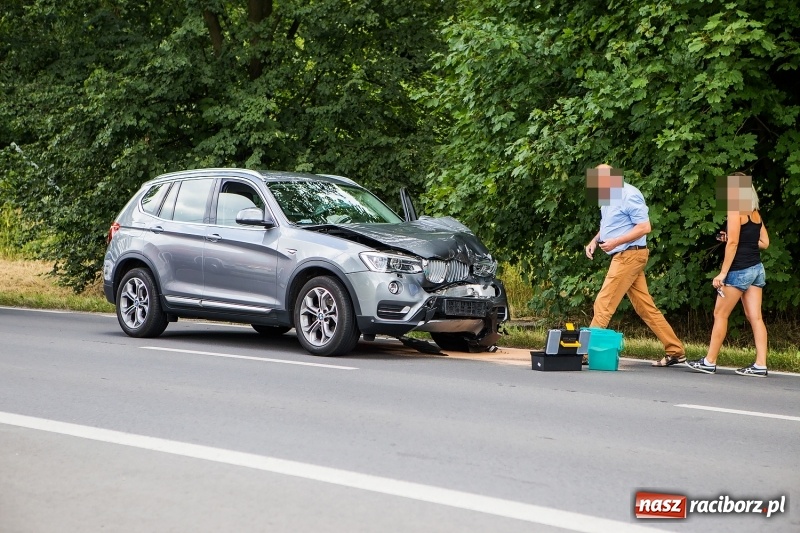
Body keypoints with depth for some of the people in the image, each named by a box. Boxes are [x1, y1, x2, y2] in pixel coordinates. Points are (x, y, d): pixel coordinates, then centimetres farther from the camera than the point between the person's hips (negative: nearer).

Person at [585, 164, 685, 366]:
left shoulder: (629, 196, -15)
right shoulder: (609, 197, 13)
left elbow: (644, 227, -19)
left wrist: (615, 242, -22)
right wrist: (595, 241, 9)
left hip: (629, 256, -10)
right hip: (622, 256, 10)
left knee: (603, 304, -9)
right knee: (645, 308, 9)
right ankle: (675, 351, 11)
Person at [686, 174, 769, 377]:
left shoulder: (735, 210, -10)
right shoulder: (755, 213, 12)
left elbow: (732, 243, -16)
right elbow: (764, 242, 14)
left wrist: (723, 273, -16)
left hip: (740, 270, -8)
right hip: (757, 269, 8)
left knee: (720, 314, 1)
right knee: (755, 317, 3)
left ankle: (709, 362, 5)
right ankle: (760, 365, -2)